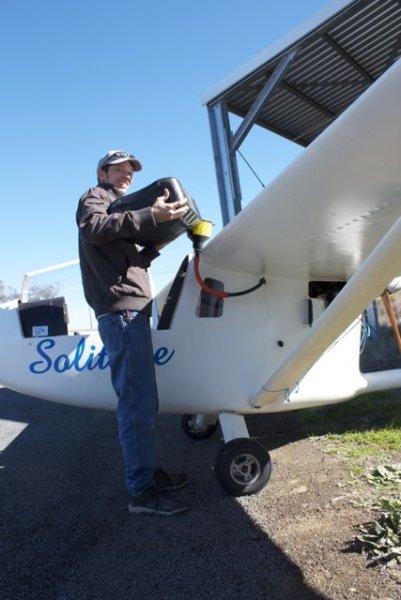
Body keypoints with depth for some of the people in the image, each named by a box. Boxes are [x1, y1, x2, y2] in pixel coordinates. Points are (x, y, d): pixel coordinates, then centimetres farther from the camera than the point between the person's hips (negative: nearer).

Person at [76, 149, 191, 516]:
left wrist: (159, 241, 11)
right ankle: (142, 492, -4)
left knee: (143, 402, 12)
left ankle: (148, 473, 22)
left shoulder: (119, 211, 32)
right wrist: (150, 216, -30)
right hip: (121, 310, -10)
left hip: (132, 310, 10)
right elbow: (92, 228, -21)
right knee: (137, 403, -11)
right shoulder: (95, 197, 5)